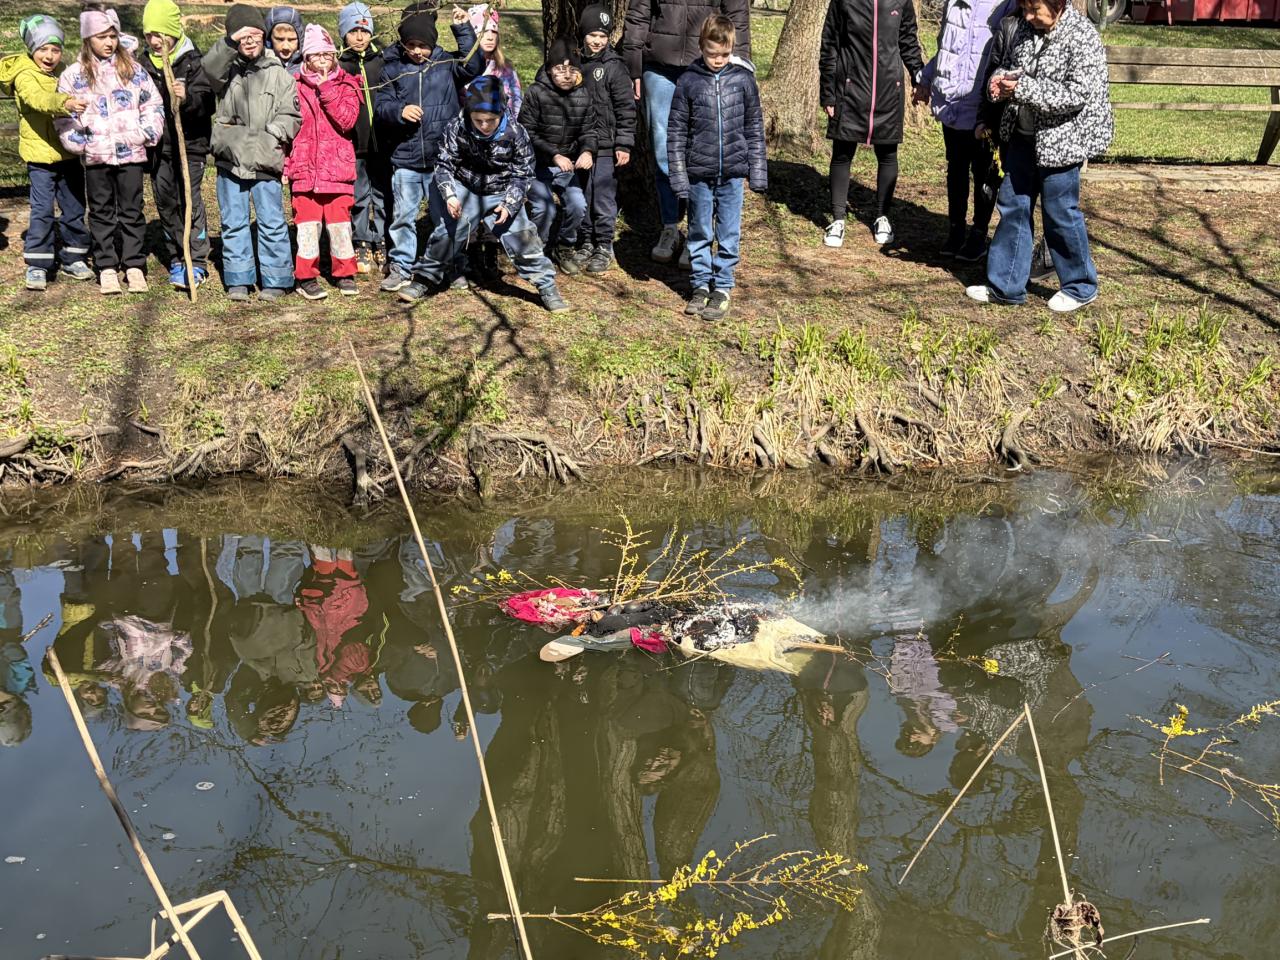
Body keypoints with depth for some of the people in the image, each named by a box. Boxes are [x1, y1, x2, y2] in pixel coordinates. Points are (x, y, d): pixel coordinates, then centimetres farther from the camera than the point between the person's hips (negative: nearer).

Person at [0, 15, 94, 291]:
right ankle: (36, 265, 0)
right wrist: (65, 103, -52)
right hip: (40, 156, -6)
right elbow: (39, 99, -34)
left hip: (69, 153, 6)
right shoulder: (25, 76, -12)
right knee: (42, 211, -8)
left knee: (74, 209, 11)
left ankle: (72, 258, 25)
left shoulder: (63, 72, 10)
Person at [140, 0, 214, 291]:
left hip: (190, 144, -5)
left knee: (189, 200, -8)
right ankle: (175, 258, 21)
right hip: (158, 146, 5)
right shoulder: (145, 65, 6)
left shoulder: (193, 62, -9)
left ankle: (197, 262, -3)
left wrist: (187, 98, -37)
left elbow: (207, 104, -17)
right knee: (165, 201, 10)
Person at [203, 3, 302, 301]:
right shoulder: (228, 68, 5)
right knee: (233, 223, 8)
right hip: (230, 161, 2)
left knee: (272, 223, 2)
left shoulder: (279, 75, 4)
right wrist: (230, 42, -29)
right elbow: (209, 67, -18)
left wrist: (271, 134, -11)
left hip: (265, 163, -2)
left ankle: (276, 280, 10)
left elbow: (291, 117, 3)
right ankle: (238, 280, 16)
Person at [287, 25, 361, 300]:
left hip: (338, 166, 0)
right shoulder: (296, 87, 4)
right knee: (308, 221, -1)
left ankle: (344, 274, 15)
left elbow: (347, 120, -10)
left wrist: (325, 89, -12)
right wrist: (284, 163, 0)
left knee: (339, 220, 3)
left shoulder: (346, 86, 6)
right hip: (305, 167, 0)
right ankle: (306, 277, 6)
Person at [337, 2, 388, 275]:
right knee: (358, 197, 6)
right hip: (353, 144, -1)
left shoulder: (384, 60, 6)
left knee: (383, 195, 6)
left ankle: (382, 245, 17)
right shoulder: (337, 65, 1)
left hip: (382, 141, 1)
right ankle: (362, 246, 16)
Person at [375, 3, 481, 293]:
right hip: (405, 159, 0)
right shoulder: (393, 67, 2)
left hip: (442, 157, 0)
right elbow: (381, 106, 1)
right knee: (403, 215, 4)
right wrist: (399, 111, -19)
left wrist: (463, 30, -18)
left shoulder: (446, 62, 3)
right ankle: (401, 267, 15)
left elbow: (473, 66, -15)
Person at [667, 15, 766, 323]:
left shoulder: (743, 78, -1)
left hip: (732, 172, 0)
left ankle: (722, 288, 16)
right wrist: (678, 175, -3)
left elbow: (754, 126, 5)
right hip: (698, 173, 0)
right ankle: (701, 284, 22)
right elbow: (676, 130, 0)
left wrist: (758, 170, 4)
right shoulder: (688, 81, -4)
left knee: (729, 234, 6)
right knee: (700, 233, 11)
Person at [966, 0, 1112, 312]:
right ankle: (1005, 286, 19)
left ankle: (1080, 287, 20)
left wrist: (1023, 88, -27)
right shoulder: (1026, 28, 4)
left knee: (1060, 211, 2)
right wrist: (1004, 79, -6)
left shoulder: (1082, 38, -19)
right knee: (1012, 205, 10)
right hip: (1023, 135, 7)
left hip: (1060, 140, -7)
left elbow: (1078, 94, -23)